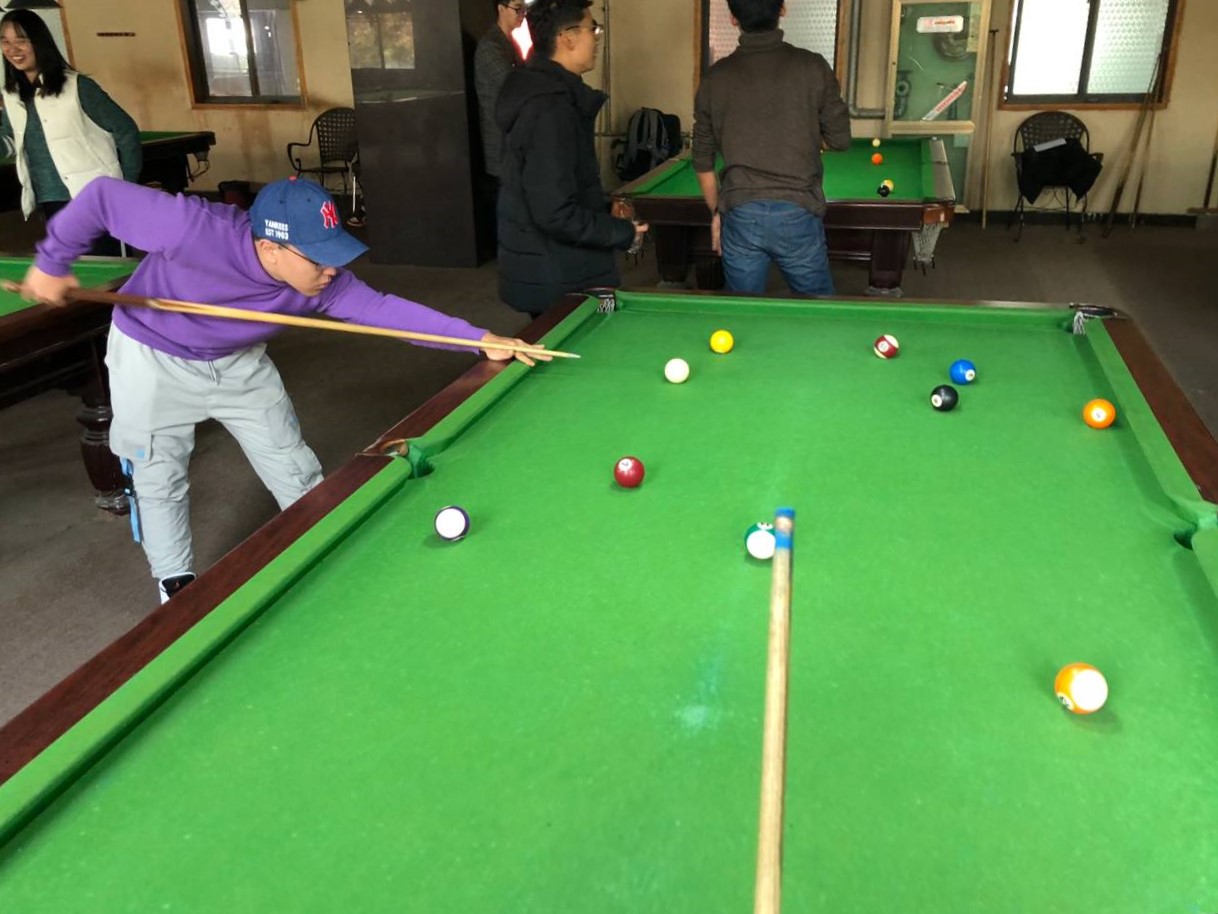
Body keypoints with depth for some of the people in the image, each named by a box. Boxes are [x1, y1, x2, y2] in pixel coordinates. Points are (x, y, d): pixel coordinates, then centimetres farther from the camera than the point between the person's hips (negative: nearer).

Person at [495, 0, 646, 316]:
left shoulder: (537, 90, 9)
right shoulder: (550, 109, -23)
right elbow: (555, 214, -27)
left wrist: (606, 212, 12)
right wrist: (622, 232, -15)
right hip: (554, 281, -10)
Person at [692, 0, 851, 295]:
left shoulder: (715, 78, 3)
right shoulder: (813, 67, -2)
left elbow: (703, 161, 8)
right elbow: (840, 139, 4)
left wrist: (717, 212, 18)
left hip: (740, 215, 1)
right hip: (797, 214, -1)